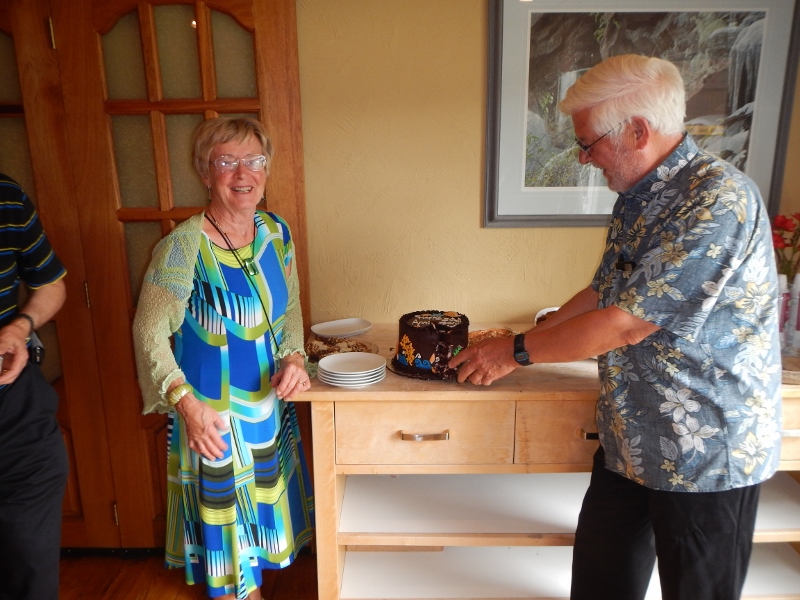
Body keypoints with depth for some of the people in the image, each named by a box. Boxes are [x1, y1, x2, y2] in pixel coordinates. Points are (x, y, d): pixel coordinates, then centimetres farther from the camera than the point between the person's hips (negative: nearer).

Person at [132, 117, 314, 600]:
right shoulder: (183, 246, -21)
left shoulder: (277, 232, -3)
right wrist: (186, 403, -25)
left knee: (264, 487, 23)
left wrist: (294, 357, -10)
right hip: (212, 408, -6)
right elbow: (150, 333, -16)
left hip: (270, 398, 6)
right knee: (221, 497, 15)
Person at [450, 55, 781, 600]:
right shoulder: (637, 199, 6)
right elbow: (603, 294, 15)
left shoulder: (719, 201, -24)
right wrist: (523, 339, 8)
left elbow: (626, 323, -26)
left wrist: (518, 352, -14)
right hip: (631, 438, 8)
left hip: (707, 448, -8)